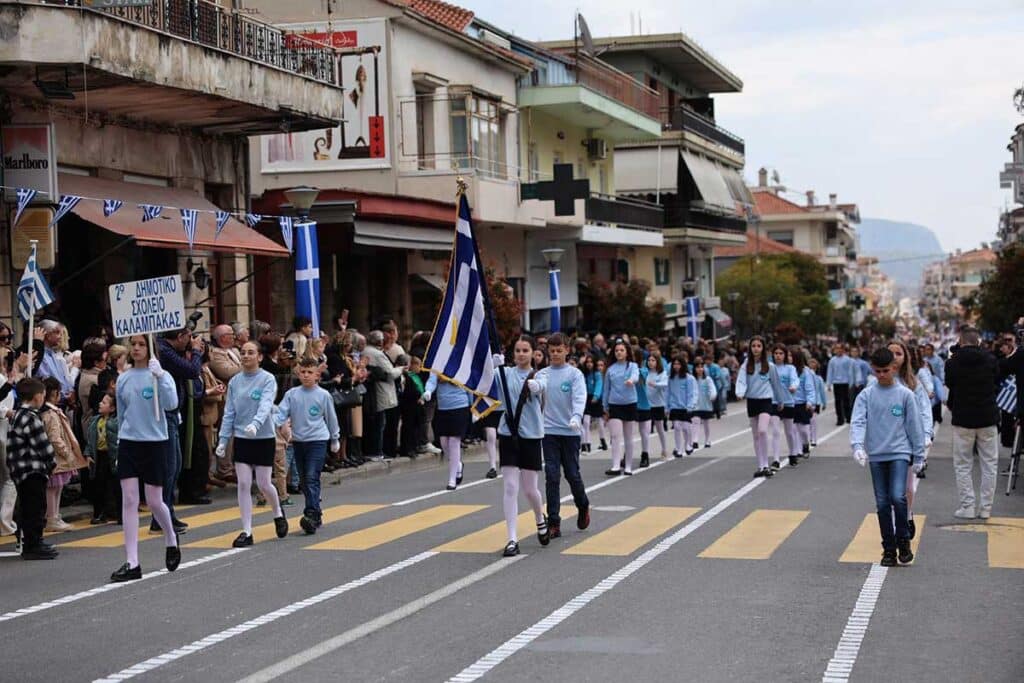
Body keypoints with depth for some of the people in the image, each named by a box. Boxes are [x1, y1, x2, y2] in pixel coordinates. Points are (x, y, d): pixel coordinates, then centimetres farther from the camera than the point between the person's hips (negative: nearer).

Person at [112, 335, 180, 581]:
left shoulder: (160, 375, -5)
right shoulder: (124, 379, 7)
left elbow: (171, 404, -22)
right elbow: (122, 415, 15)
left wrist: (160, 376, -30)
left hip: (155, 442, -3)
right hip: (128, 443, 3)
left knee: (154, 501, 3)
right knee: (129, 500, -4)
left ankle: (171, 538, 35)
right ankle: (131, 563, -3)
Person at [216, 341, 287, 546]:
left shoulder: (268, 380, -7)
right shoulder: (234, 382, 5)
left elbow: (265, 405, -22)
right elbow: (229, 412, 8)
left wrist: (255, 424, -40)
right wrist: (223, 440, 3)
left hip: (264, 438, -3)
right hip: (241, 439, 3)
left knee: (263, 484, 2)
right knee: (243, 485, -2)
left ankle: (278, 513, 32)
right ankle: (247, 531, 3)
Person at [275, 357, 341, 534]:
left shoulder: (323, 395, -3)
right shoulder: (291, 394, 3)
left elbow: (331, 418, 8)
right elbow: (281, 412, -3)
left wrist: (335, 439, 16)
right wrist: (281, 424, -25)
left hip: (318, 441, -4)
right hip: (298, 440, 4)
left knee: (312, 478, -15)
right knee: (305, 480, 11)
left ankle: (311, 515, -20)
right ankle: (317, 513, 23)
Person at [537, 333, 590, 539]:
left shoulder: (574, 374, -2)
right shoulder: (542, 375, 7)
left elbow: (580, 397, -15)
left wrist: (576, 417, -32)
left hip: (570, 432, -2)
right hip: (549, 431, 2)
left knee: (572, 474, 3)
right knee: (552, 476, -3)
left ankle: (583, 506, 33)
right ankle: (553, 522, 0)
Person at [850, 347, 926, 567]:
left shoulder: (905, 395, 0)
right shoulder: (866, 395, 2)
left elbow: (914, 426, 3)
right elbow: (857, 422, -6)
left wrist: (919, 457, 4)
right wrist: (857, 445, -24)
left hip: (899, 453, -2)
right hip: (876, 455, 2)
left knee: (898, 497, -17)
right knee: (882, 503, 5)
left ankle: (903, 540, 2)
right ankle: (888, 548, 14)